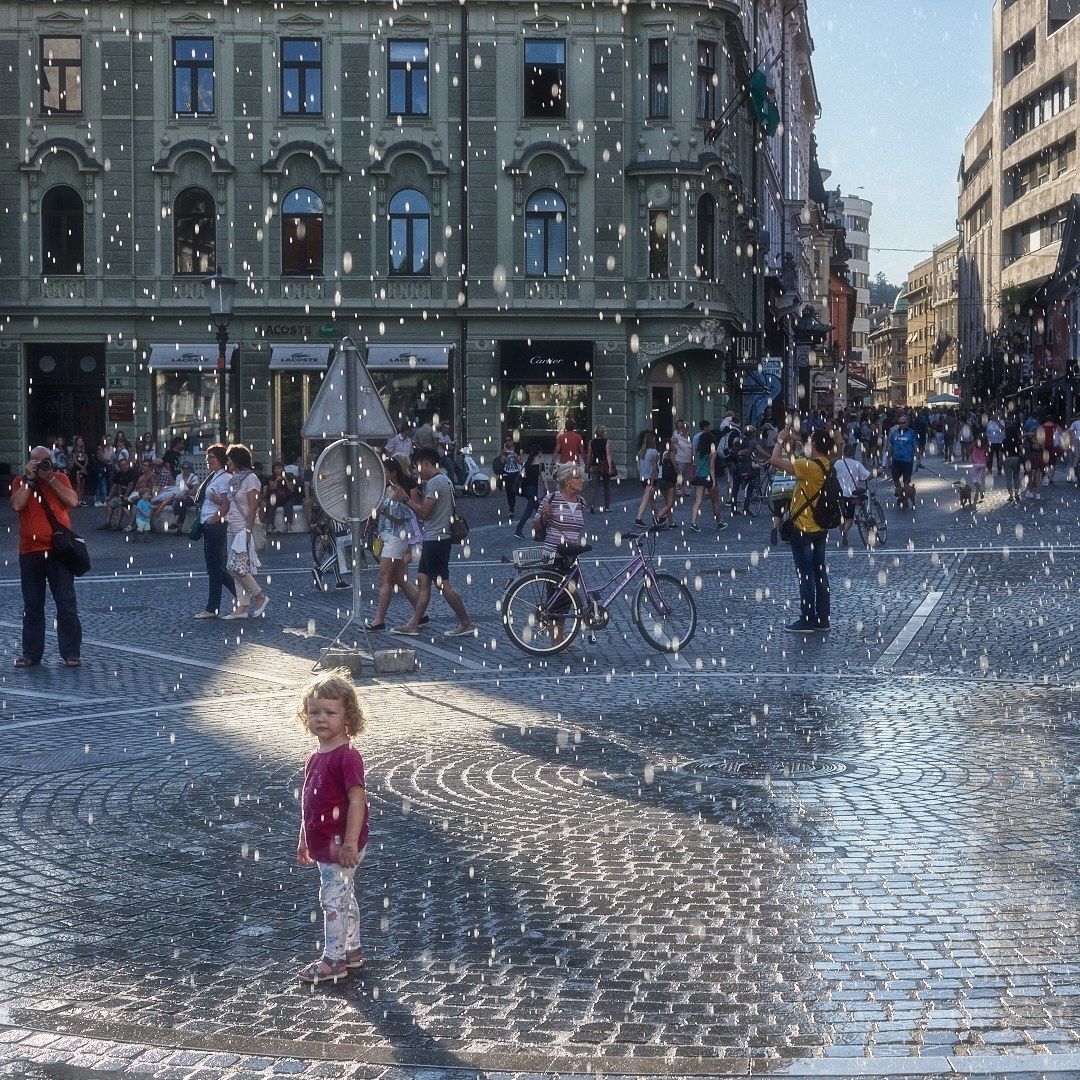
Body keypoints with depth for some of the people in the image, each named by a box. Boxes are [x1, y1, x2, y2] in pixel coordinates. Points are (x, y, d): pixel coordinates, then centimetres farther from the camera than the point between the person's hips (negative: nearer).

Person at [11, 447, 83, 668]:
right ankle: (31, 654, 14)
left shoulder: (60, 479, 6)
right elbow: (17, 505, -12)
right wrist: (29, 479, -11)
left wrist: (50, 479, -12)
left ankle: (71, 653, 3)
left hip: (58, 550, -1)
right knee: (32, 606, 7)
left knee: (67, 604, -2)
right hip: (30, 552, 1)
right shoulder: (20, 482, 6)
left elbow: (73, 501, -10)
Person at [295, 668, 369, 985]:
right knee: (343, 898, 18)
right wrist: (304, 841, 21)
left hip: (340, 846, -9)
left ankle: (333, 959, 5)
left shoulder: (347, 757, -19)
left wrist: (350, 843, -25)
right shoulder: (314, 759, 9)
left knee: (333, 898, -3)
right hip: (323, 845, 9)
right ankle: (352, 950, 29)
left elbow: (357, 799, -22)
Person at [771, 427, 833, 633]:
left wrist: (781, 441, -7)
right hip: (819, 529, 9)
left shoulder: (810, 466, -21)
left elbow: (775, 461, -22)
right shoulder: (826, 467, 6)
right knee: (820, 575, 11)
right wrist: (790, 446, 18)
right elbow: (795, 467, 20)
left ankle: (807, 620, 2)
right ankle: (822, 620, 15)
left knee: (805, 576, -2)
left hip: (803, 531, -9)